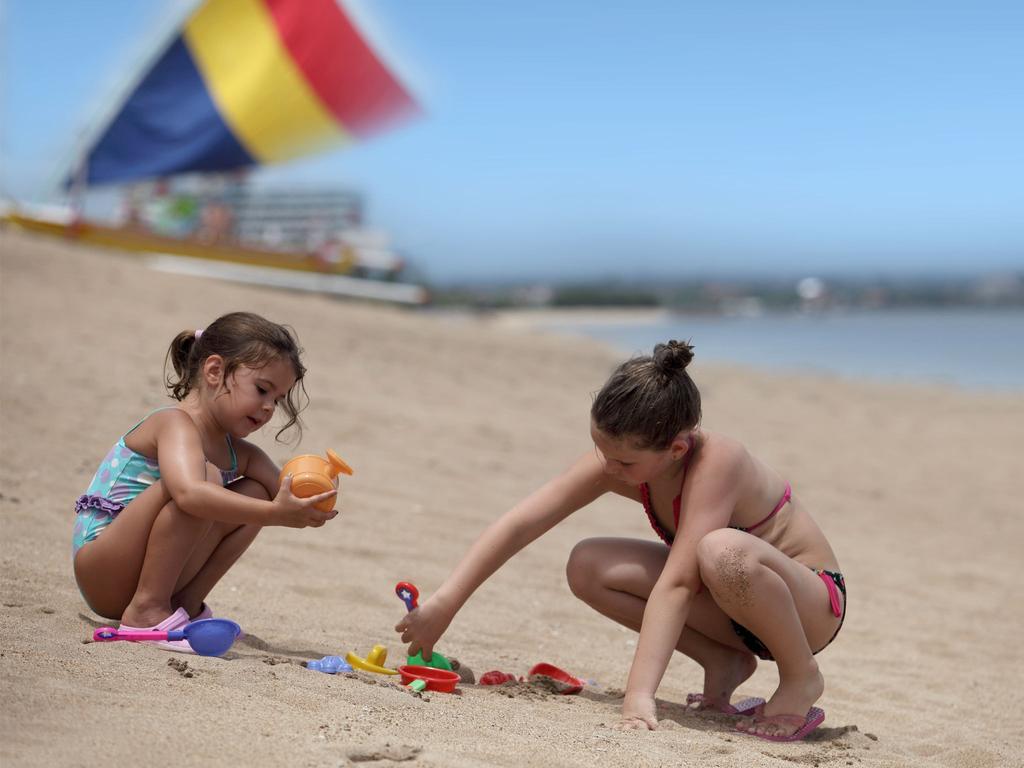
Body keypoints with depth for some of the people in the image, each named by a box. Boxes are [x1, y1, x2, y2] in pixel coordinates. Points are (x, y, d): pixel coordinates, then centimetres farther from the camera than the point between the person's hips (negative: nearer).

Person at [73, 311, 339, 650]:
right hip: (100, 572, -9)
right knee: (206, 476, -28)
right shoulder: (176, 424, -18)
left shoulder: (237, 453, 10)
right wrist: (273, 513, -40)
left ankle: (187, 601, -3)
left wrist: (308, 506, -21)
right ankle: (147, 611, -23)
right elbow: (190, 494, -38)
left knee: (256, 493, 3)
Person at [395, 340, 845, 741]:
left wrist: (639, 694, -44)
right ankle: (724, 663, 2)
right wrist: (442, 606, -20)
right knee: (587, 568, -13)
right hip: (733, 607, 6)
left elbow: (676, 582, -39)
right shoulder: (616, 457, -14)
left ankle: (801, 677, -13)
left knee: (723, 552, -40)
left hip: (813, 600, -6)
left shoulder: (716, 462, -32)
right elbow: (520, 524, -14)